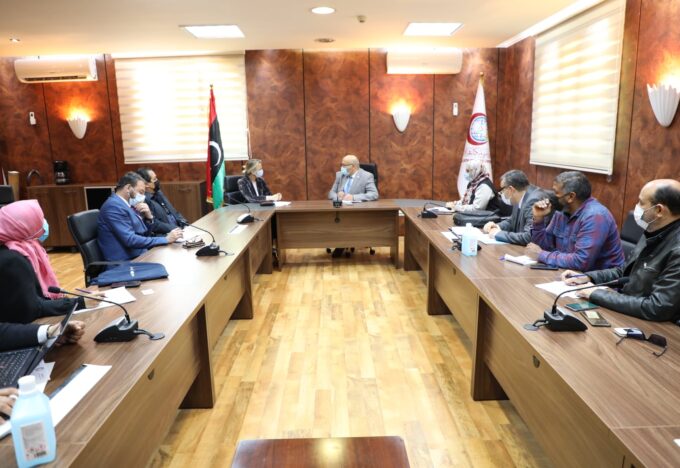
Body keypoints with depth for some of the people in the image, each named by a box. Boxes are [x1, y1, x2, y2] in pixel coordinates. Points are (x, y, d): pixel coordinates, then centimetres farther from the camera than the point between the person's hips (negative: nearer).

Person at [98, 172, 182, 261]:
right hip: (127, 261, -8)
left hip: (140, 254, 8)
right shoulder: (114, 206, -14)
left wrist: (149, 216, -2)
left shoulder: (126, 205, 13)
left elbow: (144, 233, 15)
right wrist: (165, 239, -20)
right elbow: (130, 240, -22)